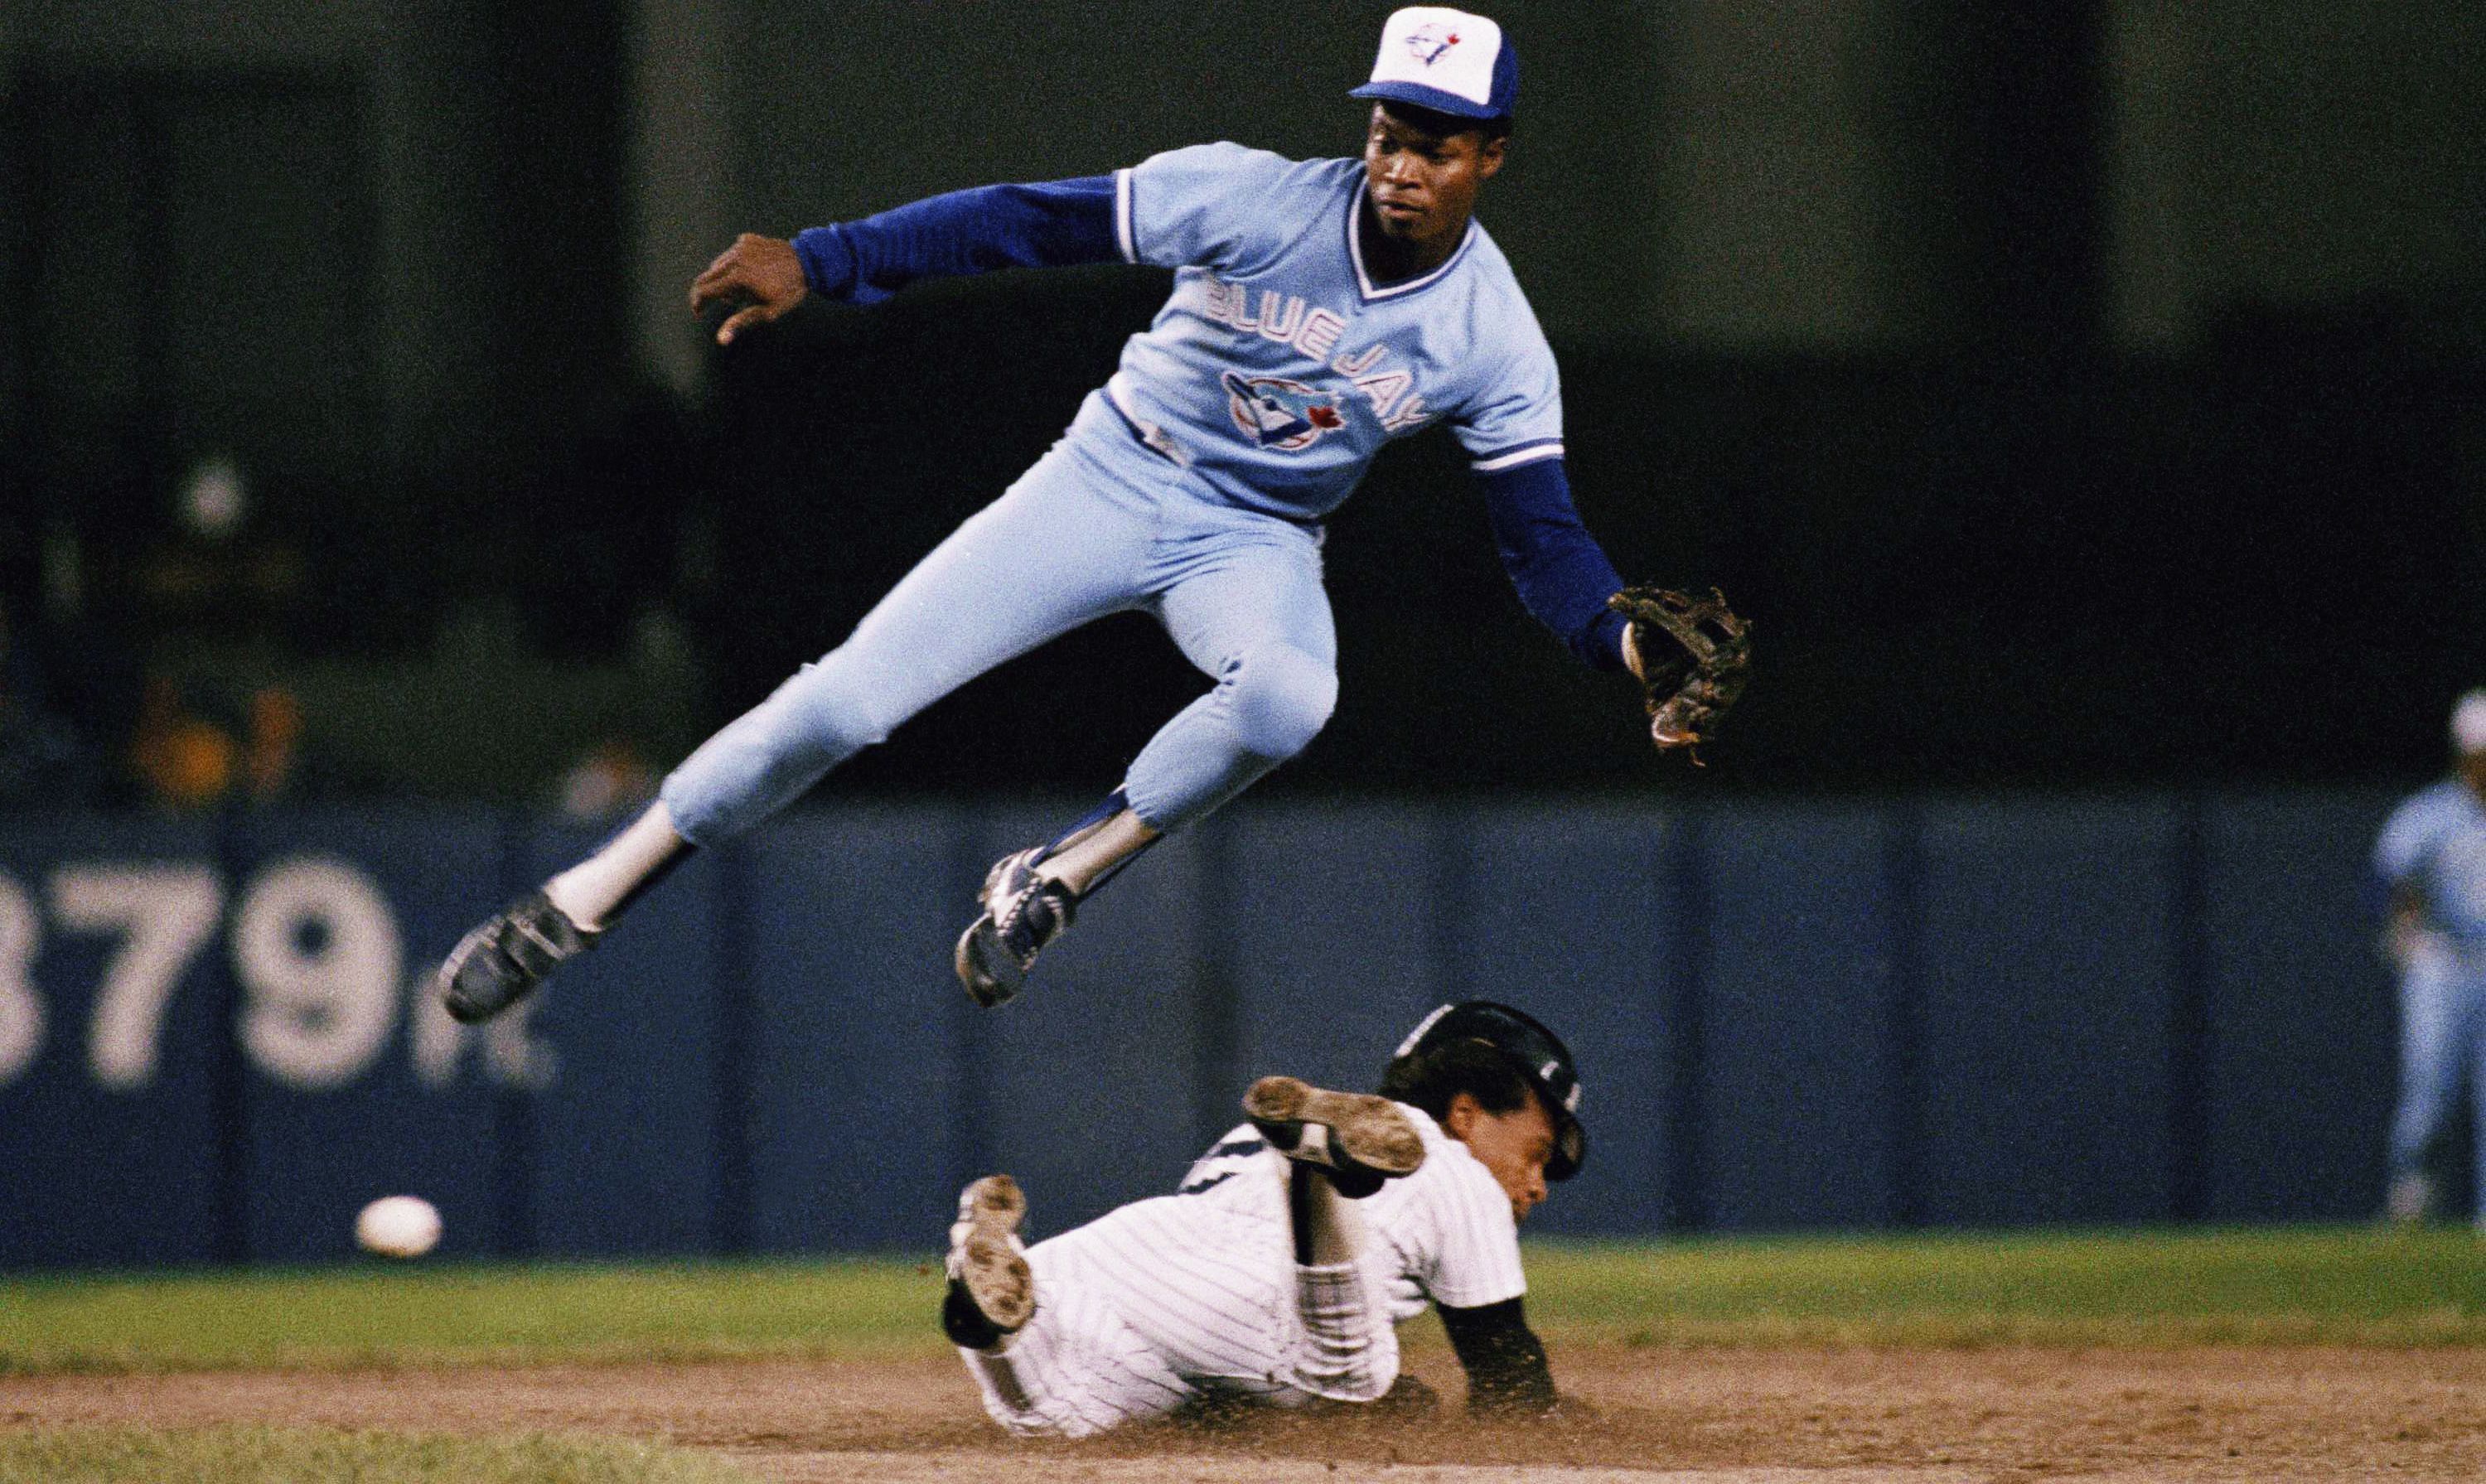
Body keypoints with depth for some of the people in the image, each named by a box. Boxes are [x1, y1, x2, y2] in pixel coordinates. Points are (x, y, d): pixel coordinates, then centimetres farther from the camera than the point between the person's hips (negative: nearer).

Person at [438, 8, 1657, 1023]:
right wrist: (819, 263, -28)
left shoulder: (1493, 340, -13)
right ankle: (581, 901, -1)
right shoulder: (1255, 201, -19)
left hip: (1255, 544, 1)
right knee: (854, 692, -13)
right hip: (1115, 478, -1)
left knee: (1288, 694, -37)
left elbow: (1543, 536, -10)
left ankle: (1051, 885, -17)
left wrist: (1622, 642, -32)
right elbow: (1037, 221, -21)